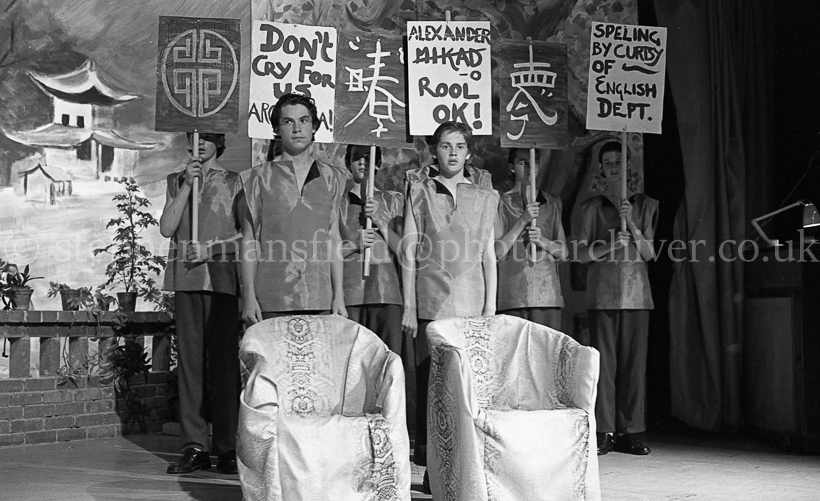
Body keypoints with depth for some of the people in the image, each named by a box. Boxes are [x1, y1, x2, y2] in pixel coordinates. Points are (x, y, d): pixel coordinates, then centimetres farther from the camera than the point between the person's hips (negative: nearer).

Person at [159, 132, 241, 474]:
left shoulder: (234, 182, 11)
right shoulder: (176, 181, 18)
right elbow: (167, 228, 5)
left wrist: (211, 249, -9)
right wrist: (187, 185, -2)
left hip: (222, 276, -2)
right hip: (186, 277, 3)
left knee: (224, 360, -7)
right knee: (189, 360, -1)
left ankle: (227, 448, -4)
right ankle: (194, 447, 2)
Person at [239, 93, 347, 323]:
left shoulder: (331, 178, 13)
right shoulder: (259, 177, 6)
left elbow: (334, 240, 12)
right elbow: (249, 241, 5)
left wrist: (339, 296, 5)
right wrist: (249, 297, -3)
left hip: (320, 301, 2)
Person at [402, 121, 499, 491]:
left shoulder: (484, 197, 14)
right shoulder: (420, 190, 9)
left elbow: (488, 256, 12)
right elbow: (409, 253, 5)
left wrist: (490, 308, 4)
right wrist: (409, 307, -1)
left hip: (471, 304, 1)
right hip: (431, 303, -1)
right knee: (430, 381, -3)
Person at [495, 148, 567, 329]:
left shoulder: (552, 202, 16)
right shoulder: (502, 203, 6)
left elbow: (562, 252, 14)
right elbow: (497, 252, -2)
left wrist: (542, 240, -6)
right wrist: (523, 221, -9)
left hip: (547, 293, 3)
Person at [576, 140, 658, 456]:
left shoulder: (645, 205, 13)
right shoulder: (592, 207, 9)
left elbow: (649, 253, 5)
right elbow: (581, 254, 4)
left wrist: (631, 224, -10)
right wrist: (609, 245, -13)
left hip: (637, 293, 2)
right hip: (603, 294, -1)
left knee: (634, 362, 0)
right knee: (604, 362, -5)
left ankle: (629, 432, 7)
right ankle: (604, 432, 1)